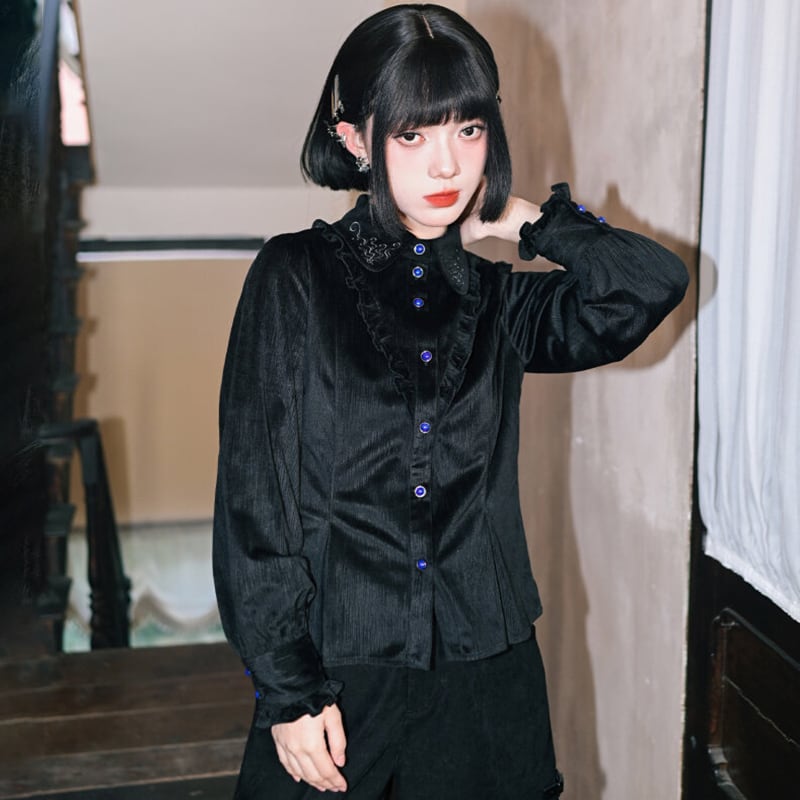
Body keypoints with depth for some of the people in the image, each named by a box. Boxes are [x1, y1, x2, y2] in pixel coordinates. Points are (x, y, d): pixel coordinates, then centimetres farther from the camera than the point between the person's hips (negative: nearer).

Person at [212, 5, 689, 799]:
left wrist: (520, 219, -1)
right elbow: (254, 499, -8)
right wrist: (289, 691, -11)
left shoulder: (496, 301, 6)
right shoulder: (297, 278, -5)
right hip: (336, 680, -3)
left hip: (485, 678, 3)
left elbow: (654, 282, -8)